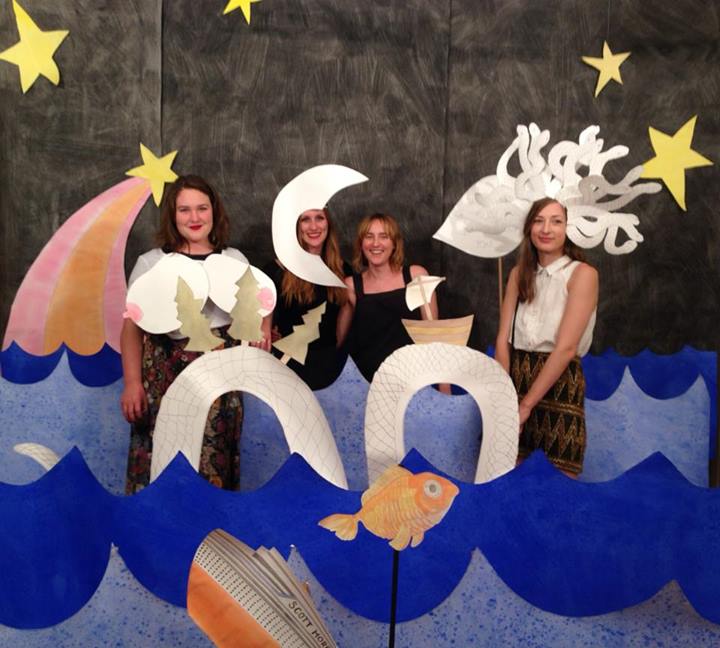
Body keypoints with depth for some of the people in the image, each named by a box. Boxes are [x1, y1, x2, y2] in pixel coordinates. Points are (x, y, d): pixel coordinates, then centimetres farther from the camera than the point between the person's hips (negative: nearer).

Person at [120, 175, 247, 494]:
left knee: (216, 461, 5)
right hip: (166, 376, -2)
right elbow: (132, 327, 1)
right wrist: (132, 382, -8)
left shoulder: (234, 259, 10)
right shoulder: (150, 263, 2)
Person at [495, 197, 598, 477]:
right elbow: (503, 339, 1)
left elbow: (566, 347, -15)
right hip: (515, 382, 4)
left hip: (559, 387, -4)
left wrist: (526, 405, -15)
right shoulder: (519, 273, 8)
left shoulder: (582, 274, -7)